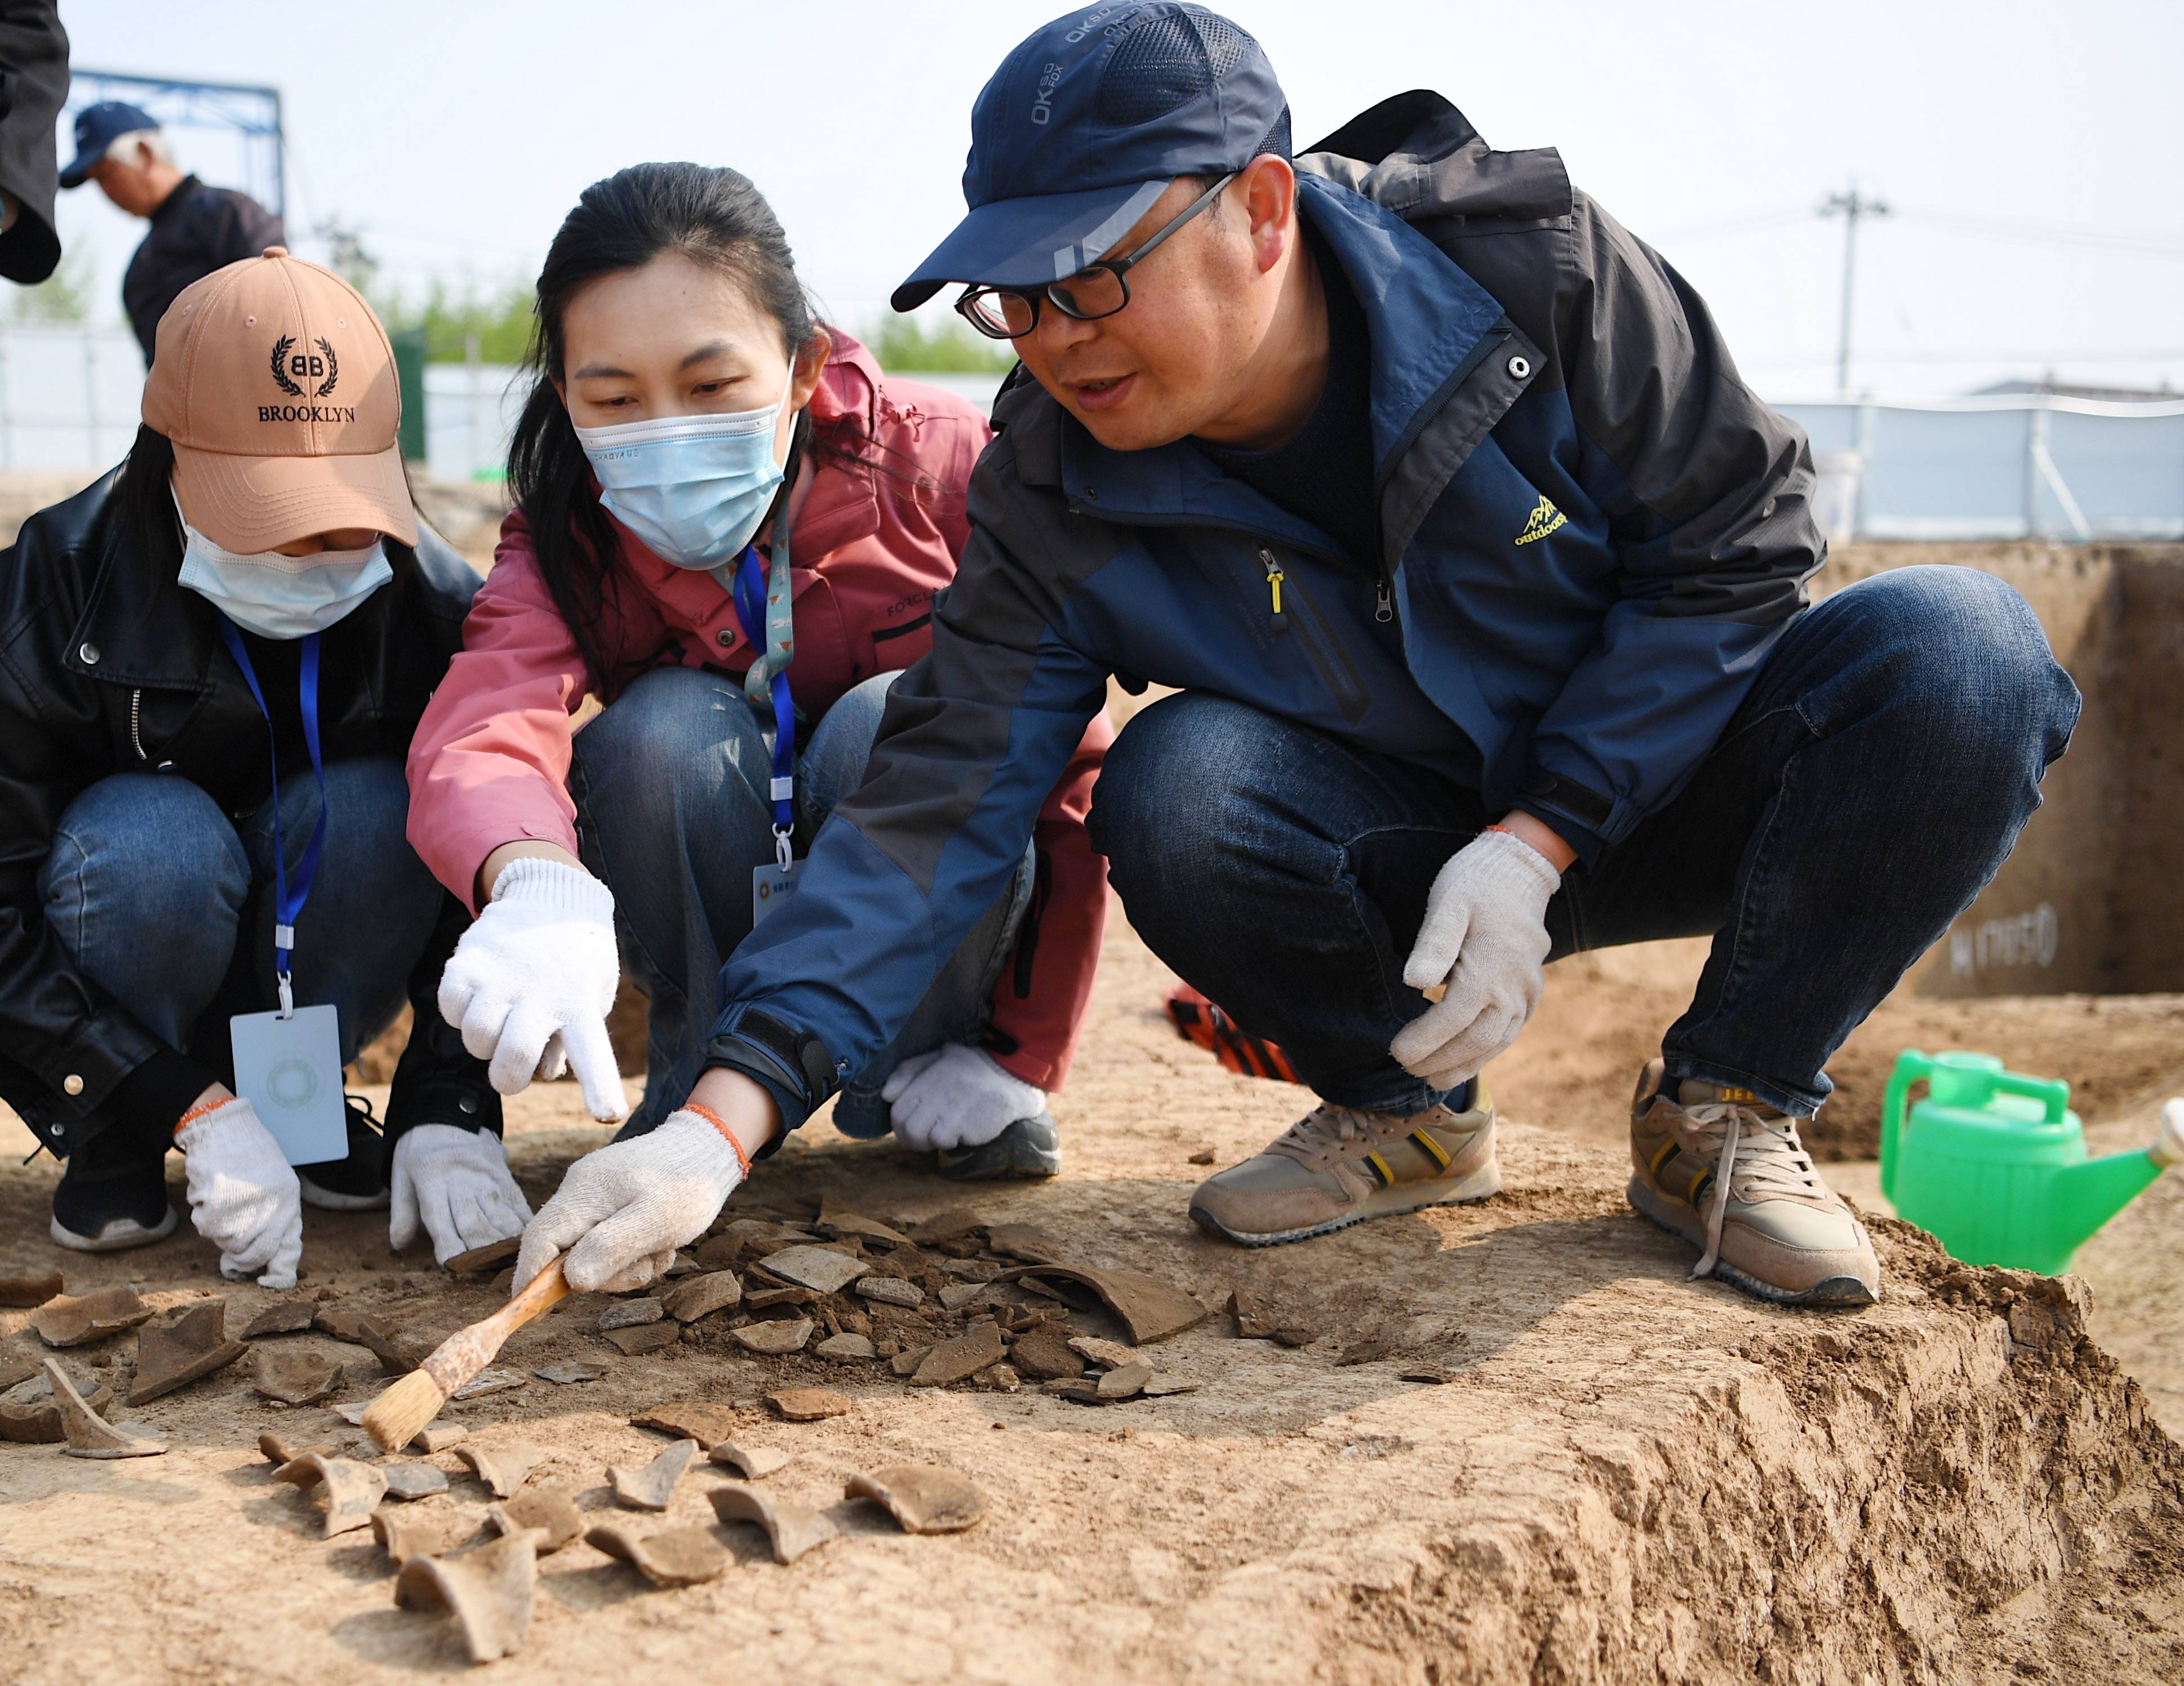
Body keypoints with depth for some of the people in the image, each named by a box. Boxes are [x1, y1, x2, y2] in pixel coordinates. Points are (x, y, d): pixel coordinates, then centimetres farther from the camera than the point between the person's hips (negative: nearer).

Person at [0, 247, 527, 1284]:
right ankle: (107, 1155, -9)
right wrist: (196, 1112, -31)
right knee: (156, 842, -34)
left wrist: (448, 1113, -27)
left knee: (377, 803, -27)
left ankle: (302, 1103, -6)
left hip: (304, 959, 2)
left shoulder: (433, 606, -17)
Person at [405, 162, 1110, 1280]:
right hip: (721, 918, 1)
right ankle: (702, 1074, -7)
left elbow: (1067, 767, -19)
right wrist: (533, 885, -63)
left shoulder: (942, 466, -21)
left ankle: (915, 1077, -9)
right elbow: (477, 730, -38)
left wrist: (1015, 1058, -19)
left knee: (896, 721, -32)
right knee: (663, 730, -30)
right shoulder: (567, 541, -16)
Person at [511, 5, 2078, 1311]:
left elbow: (1738, 538, -12)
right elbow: (938, 810, -20)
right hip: (1403, 845, 1)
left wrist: (1536, 844, -22)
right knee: (1176, 792, -31)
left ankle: (1728, 1110, -7)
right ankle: (1407, 1114, -2)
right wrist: (726, 1110, -33)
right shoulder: (1055, 499, -15)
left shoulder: (1530, 266, -21)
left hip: (1662, 769, 0)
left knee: (1963, 655, -29)